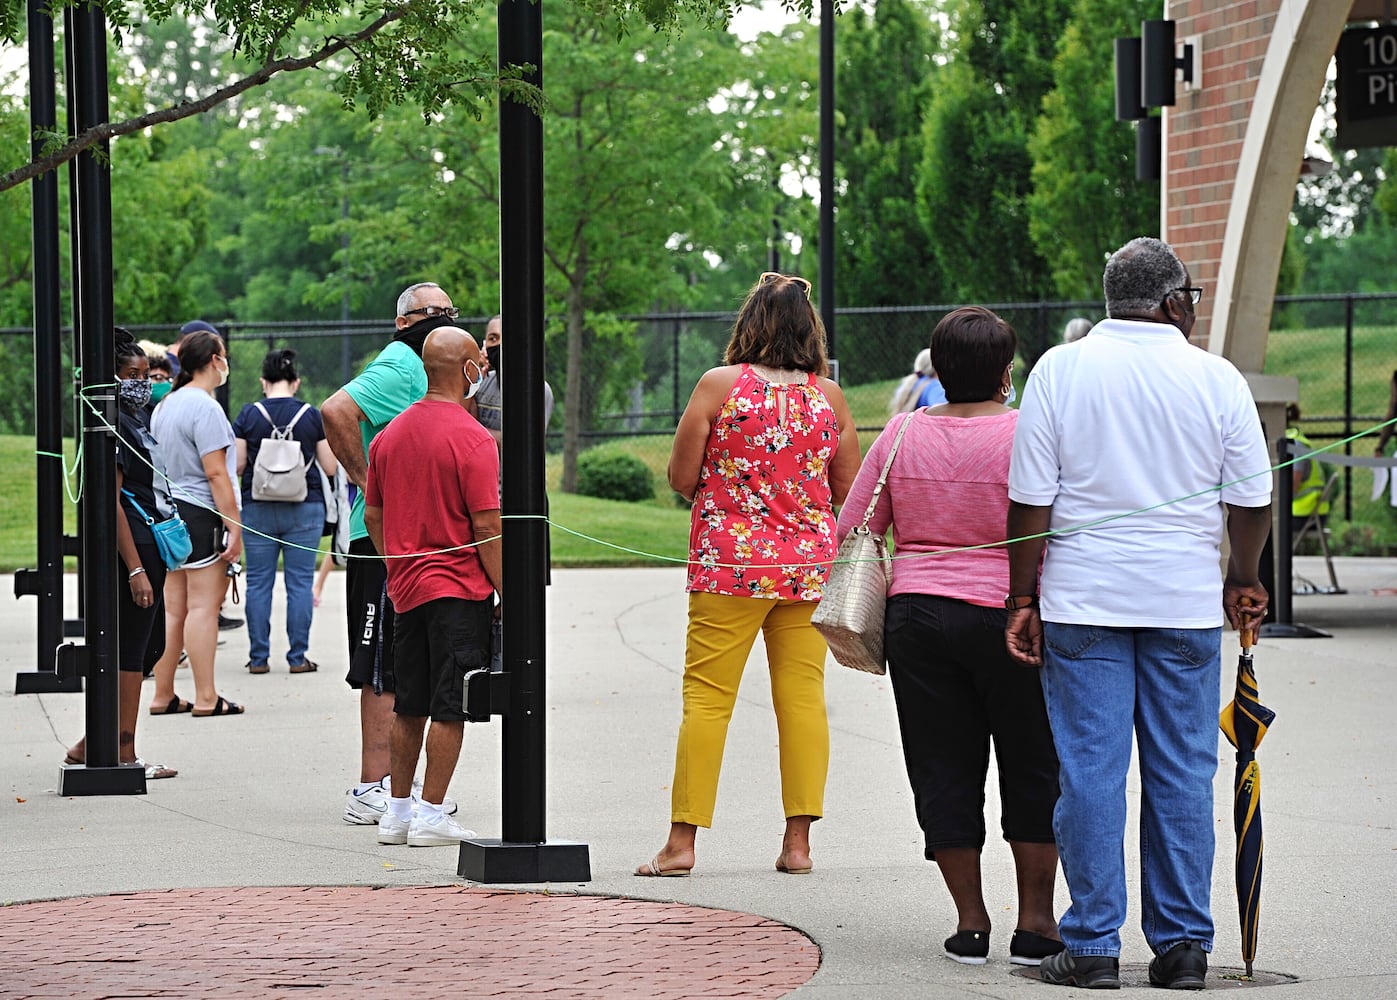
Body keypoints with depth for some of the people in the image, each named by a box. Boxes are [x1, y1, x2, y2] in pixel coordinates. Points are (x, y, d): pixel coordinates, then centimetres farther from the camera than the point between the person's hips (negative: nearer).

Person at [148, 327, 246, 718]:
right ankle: (206, 698, -4)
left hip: (170, 512, 9)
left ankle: (162, 696, 12)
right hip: (202, 515, -9)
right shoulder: (204, 407, -13)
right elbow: (216, 472, -17)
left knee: (173, 608, 10)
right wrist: (235, 526, -16)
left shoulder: (165, 405, 14)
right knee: (203, 606, -5)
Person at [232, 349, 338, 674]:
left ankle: (259, 657, 5)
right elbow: (330, 467, 1)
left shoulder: (248, 416, -2)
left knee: (258, 583, 5)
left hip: (258, 509, 0)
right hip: (304, 510, 0)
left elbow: (237, 466, -1)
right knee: (300, 582, 2)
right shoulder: (312, 416, -1)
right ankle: (297, 656, 1)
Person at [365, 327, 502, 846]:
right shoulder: (472, 439, -13)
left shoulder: (390, 434, 8)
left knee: (409, 706, 13)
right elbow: (486, 525, -15)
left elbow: (372, 516, 14)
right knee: (450, 707, -2)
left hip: (406, 586, 7)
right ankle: (431, 815, -3)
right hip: (460, 589, -7)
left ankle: (398, 809, 15)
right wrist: (505, 594, -9)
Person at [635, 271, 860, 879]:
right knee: (803, 697, 6)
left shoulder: (720, 385, -7)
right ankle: (798, 840, 5)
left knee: (706, 698, 1)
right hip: (808, 565, 3)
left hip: (729, 564, -3)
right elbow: (849, 491, 8)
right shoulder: (829, 396, 2)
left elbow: (681, 479, -4)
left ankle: (682, 841, 0)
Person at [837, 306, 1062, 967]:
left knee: (944, 770, 10)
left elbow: (852, 529, 7)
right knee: (1032, 771, 9)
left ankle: (970, 922, 10)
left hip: (916, 616, 3)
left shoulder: (903, 434, 3)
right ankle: (1035, 923, 9)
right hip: (1008, 616, -3)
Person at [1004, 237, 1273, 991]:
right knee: (1182, 773, 6)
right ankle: (1182, 947, 8)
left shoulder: (1059, 370, -2)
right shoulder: (1217, 379, -1)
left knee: (1090, 769, 2)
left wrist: (1023, 599, 4)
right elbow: (1253, 502, 4)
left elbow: (1031, 501, -3)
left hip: (1084, 601, -1)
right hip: (1184, 603, 1)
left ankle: (1092, 945, 2)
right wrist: (1243, 582, 20)